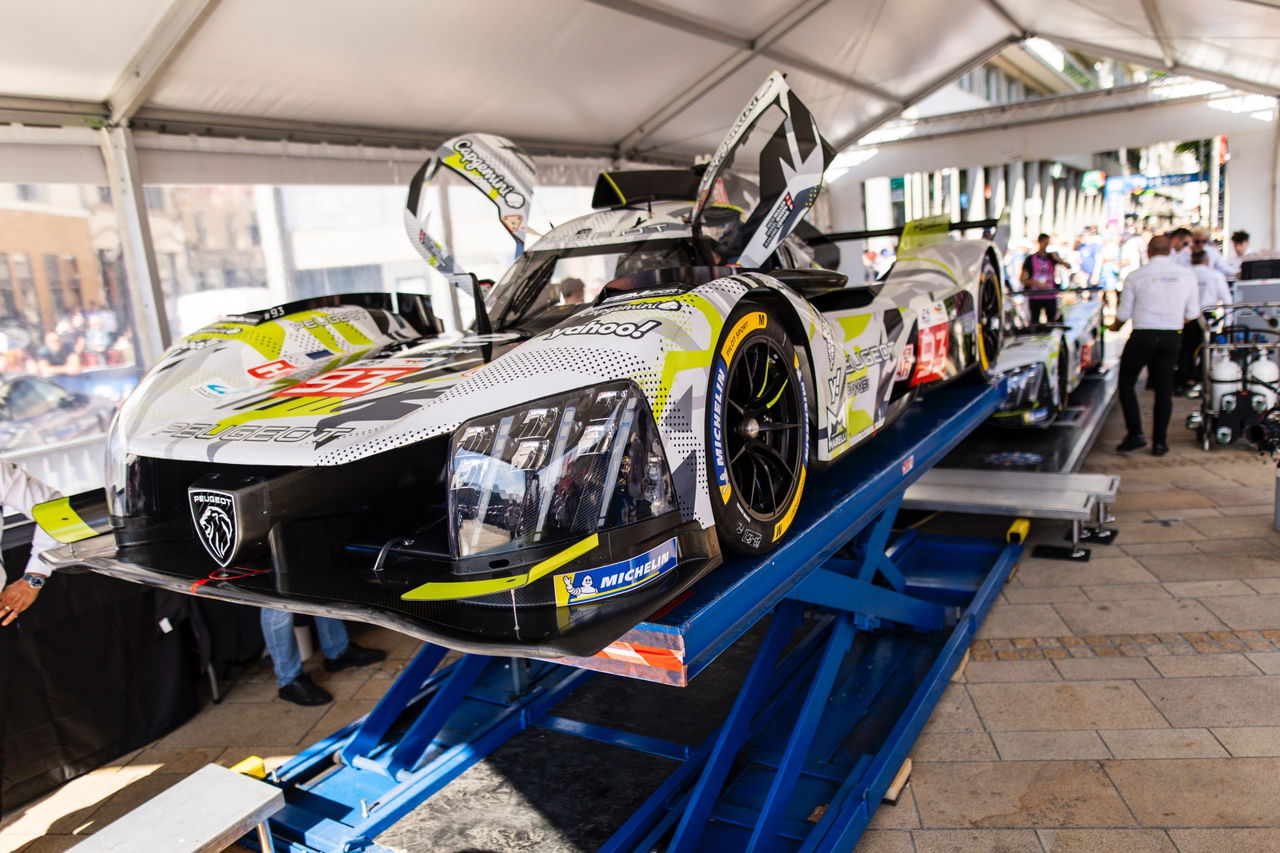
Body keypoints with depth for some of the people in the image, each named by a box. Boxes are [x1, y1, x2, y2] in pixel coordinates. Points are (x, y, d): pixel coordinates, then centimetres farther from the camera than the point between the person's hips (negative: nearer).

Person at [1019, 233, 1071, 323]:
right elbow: (1022, 278, -4)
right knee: (1035, 321, 2)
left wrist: (1058, 259, -17)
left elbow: (1068, 266, 1)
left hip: (1051, 296, 2)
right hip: (1035, 296, -2)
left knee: (1052, 321, 0)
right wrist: (1038, 284, -15)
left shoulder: (1052, 257, 8)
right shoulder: (1030, 259, 1)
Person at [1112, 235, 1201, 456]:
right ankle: (1159, 442, 12)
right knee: (1164, 389, 10)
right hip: (1171, 338, 3)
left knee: (1126, 382, 11)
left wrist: (1114, 327, 19)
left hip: (1142, 336, -3)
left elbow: (1124, 313, -1)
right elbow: (1192, 313, 8)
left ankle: (1135, 433, -1)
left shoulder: (1136, 276, -6)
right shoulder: (1187, 275, 3)